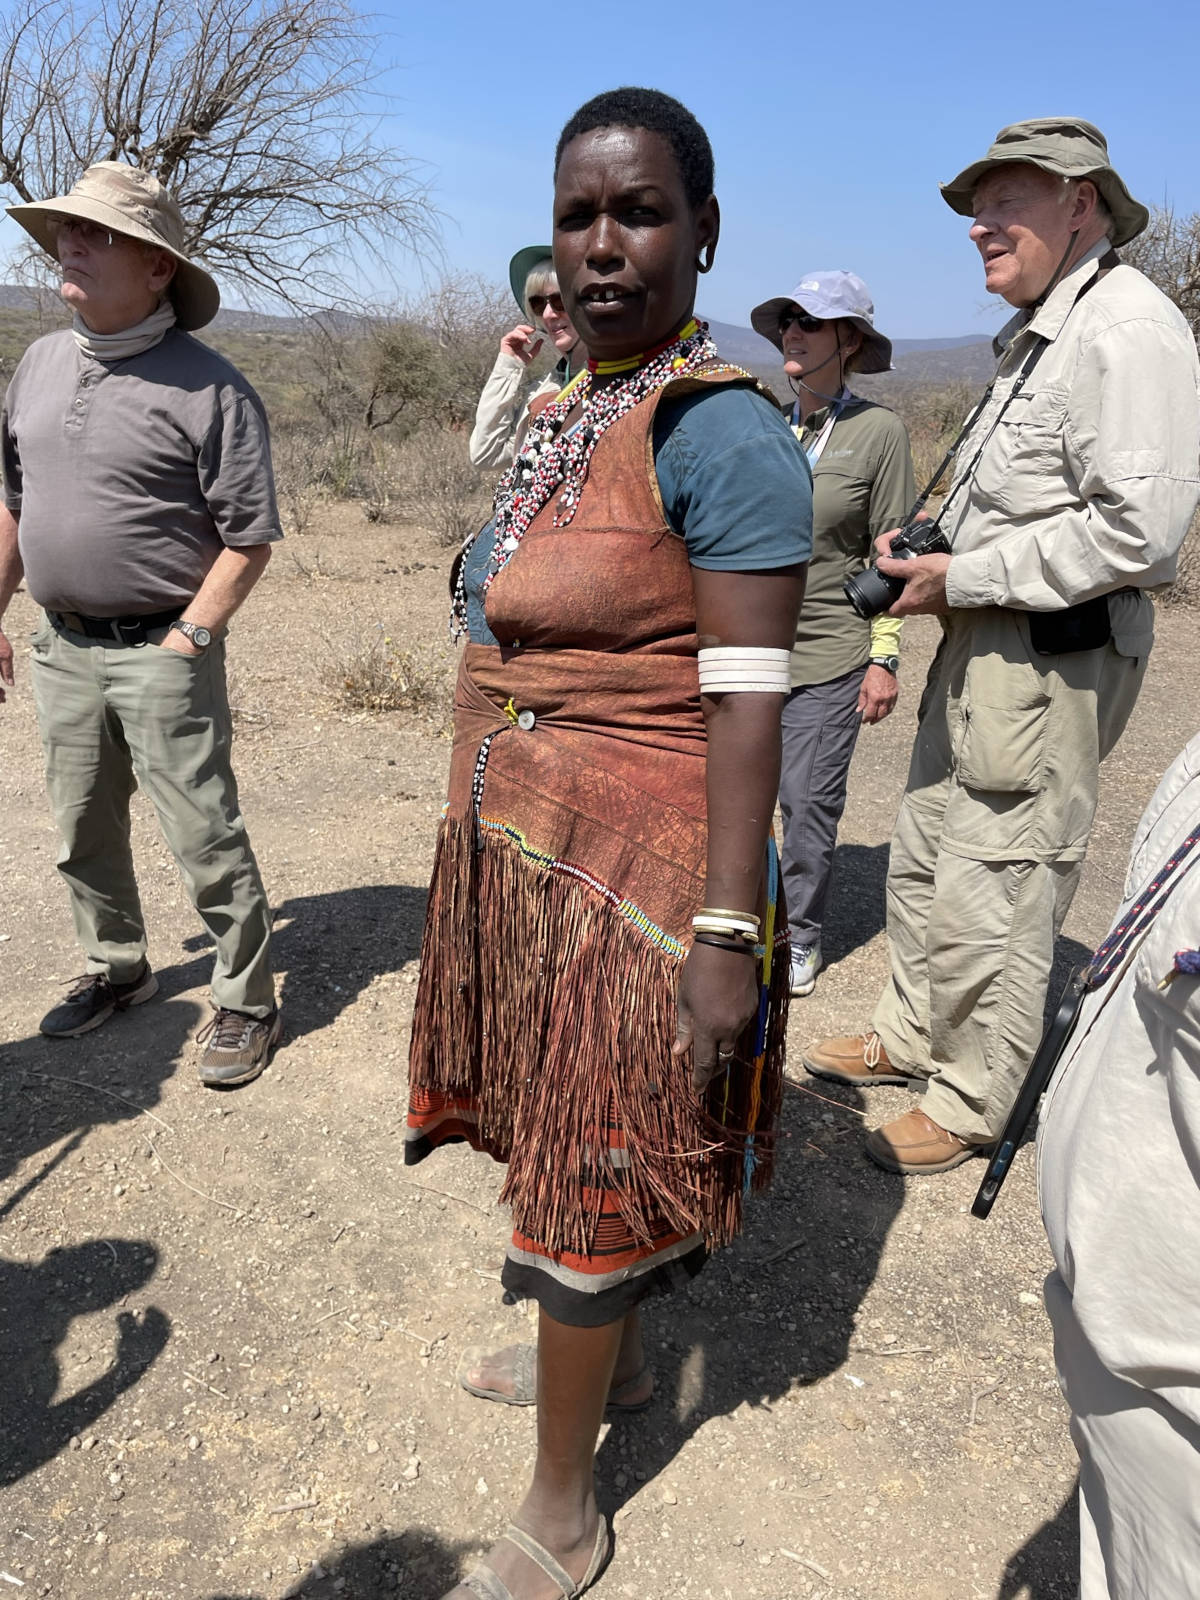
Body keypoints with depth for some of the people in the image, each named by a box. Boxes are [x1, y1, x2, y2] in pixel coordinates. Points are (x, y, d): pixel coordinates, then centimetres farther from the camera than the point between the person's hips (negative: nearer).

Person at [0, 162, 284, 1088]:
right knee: (83, 834, 17)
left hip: (161, 654, -7)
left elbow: (249, 537, -12)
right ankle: (117, 971, 36)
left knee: (205, 839, -2)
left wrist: (184, 641, -14)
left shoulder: (209, 387, -11)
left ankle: (247, 1003, 13)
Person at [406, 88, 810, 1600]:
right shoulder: (561, 413, 10)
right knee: (561, 1124, 22)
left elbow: (747, 701, -19)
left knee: (591, 1168, 5)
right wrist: (490, 841, 18)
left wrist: (727, 931, -21)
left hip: (631, 871, -8)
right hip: (523, 844, 8)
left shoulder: (722, 431, -16)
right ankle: (612, 1353, 49)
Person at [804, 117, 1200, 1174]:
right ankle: (912, 1036, 37)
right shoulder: (1039, 333, 18)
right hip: (984, 646, 10)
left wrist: (964, 579, -18)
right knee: (925, 857, 19)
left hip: (1051, 660, -10)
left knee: (990, 897, -3)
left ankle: (971, 1106, 15)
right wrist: (929, 559, 10)